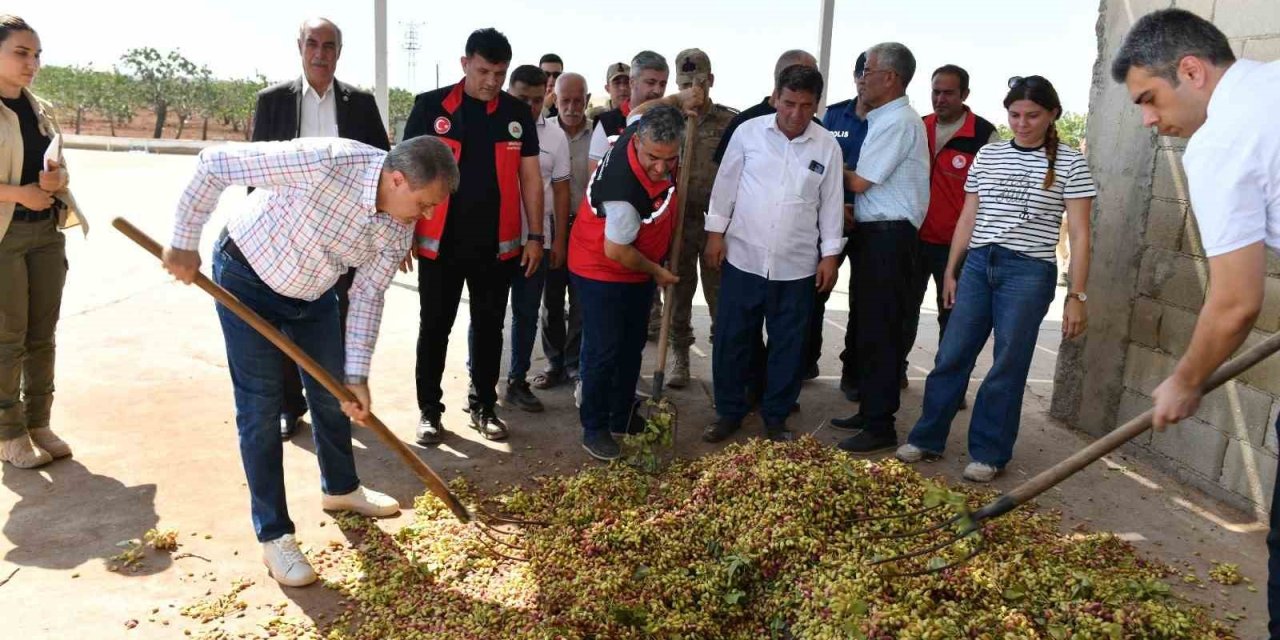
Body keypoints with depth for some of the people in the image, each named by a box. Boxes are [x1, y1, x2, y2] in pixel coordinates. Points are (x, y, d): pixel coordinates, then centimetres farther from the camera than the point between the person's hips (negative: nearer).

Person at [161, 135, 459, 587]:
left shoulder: (400, 228, -17)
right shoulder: (324, 163, -37)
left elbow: (368, 296, -8)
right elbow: (214, 163, -29)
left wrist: (357, 376, -14)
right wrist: (184, 244, -23)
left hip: (312, 291, 6)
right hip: (248, 280, -6)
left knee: (333, 392, 15)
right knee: (261, 405, -4)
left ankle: (341, 488, 39)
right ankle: (273, 534, 8)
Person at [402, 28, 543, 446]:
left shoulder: (517, 113, 3)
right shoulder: (430, 107, -3)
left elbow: (530, 176, 6)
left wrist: (535, 235, 2)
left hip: (497, 243, 2)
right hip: (439, 242, -2)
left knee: (490, 327, 10)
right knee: (435, 327, 6)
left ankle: (484, 406, 24)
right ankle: (429, 410, 18)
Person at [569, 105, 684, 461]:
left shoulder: (645, 129, -16)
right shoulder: (626, 190, -37)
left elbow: (642, 108, 12)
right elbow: (616, 251, -25)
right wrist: (656, 271, -10)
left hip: (639, 270, 9)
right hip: (602, 272, -9)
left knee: (632, 347, 15)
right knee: (604, 351, -4)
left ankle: (623, 420, 29)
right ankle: (595, 429, 11)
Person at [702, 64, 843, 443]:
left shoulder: (827, 146, 0)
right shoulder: (748, 132, -2)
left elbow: (831, 203, 5)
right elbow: (726, 184, 4)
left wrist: (830, 253, 3)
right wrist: (716, 230, 1)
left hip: (796, 266, 1)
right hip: (743, 258, 0)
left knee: (788, 346, 9)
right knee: (732, 340, 6)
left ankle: (776, 418, 25)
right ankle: (729, 412, 23)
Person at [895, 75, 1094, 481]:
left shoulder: (1069, 164, -1)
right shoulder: (988, 155, 10)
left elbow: (1079, 235, -2)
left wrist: (1077, 297, -6)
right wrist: (950, 271, 13)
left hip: (1029, 271, -3)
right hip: (978, 264, 4)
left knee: (1007, 366, 2)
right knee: (951, 355, 4)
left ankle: (989, 454, 15)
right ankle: (927, 439, 17)